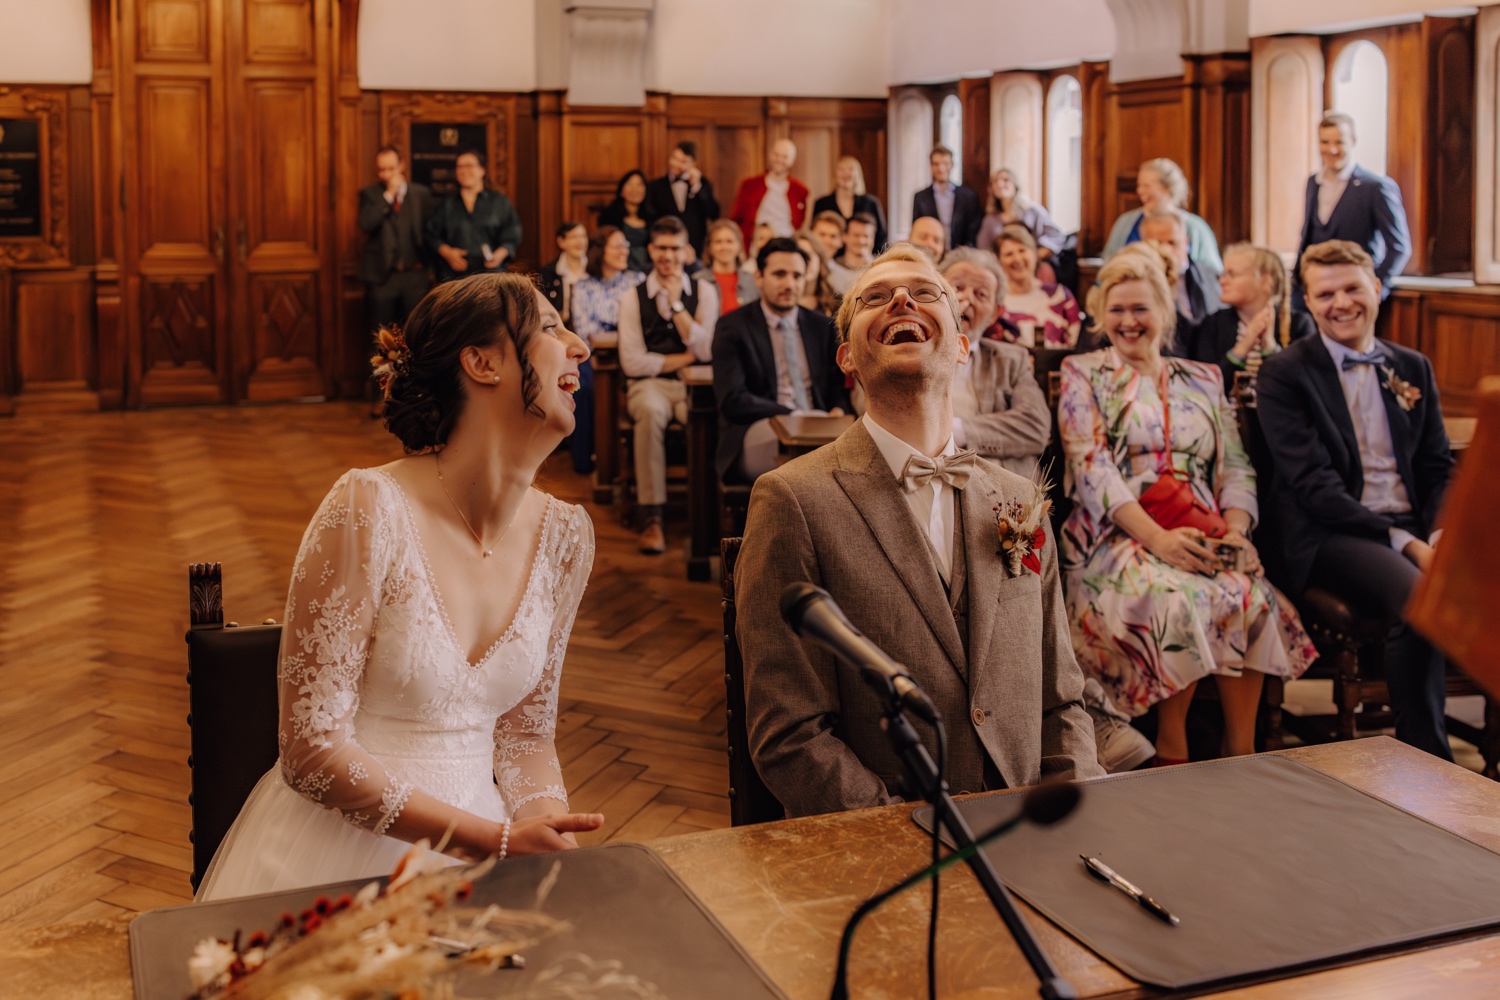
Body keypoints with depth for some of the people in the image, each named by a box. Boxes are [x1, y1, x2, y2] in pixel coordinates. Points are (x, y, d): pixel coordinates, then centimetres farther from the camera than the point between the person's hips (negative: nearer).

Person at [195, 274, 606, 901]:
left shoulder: (564, 535, 1)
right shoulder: (369, 509, -17)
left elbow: (524, 736, 10)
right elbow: (311, 752, -15)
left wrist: (557, 848, -10)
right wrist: (499, 841, -19)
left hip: (478, 840, 4)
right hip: (344, 847, -4)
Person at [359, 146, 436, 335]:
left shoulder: (422, 193, 7)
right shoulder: (369, 194, 5)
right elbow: (367, 225, -12)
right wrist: (388, 195, -12)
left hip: (416, 275, 1)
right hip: (382, 276, -1)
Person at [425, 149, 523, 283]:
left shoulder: (500, 202, 11)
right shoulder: (446, 203, 15)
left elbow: (511, 237, 7)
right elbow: (432, 234, 13)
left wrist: (499, 255, -11)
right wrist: (447, 252, -5)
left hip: (489, 274, -1)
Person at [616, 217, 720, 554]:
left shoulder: (703, 291, 9)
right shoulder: (633, 297, 5)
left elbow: (705, 351, -4)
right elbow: (633, 362, -4)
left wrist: (676, 302, -6)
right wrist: (686, 357, -3)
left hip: (694, 384, 1)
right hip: (650, 385, -1)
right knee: (651, 411, -37)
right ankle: (650, 518, -33)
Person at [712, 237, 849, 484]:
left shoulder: (823, 326, 18)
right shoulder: (732, 327, 4)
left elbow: (838, 384, 21)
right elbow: (733, 401, -6)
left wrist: (837, 410, -5)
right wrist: (792, 416, -17)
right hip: (756, 434, -5)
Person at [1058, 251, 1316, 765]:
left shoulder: (1203, 380, 23)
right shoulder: (1084, 374, 11)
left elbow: (1235, 468, 14)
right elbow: (1092, 468, -4)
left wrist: (1235, 530, -9)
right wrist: (1157, 537, -18)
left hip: (1204, 537, 3)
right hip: (1118, 536, -3)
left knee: (1253, 595, -30)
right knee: (1179, 597, -35)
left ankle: (1242, 753, -20)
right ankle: (1171, 753, -18)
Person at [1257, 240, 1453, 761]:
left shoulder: (1414, 368, 18)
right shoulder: (1284, 374, 0)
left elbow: (1439, 468, 15)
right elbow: (1312, 483, -9)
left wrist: (1441, 533, -7)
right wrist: (1402, 541, -16)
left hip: (1414, 529, 5)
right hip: (1329, 536, -5)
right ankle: (1425, 758, -18)